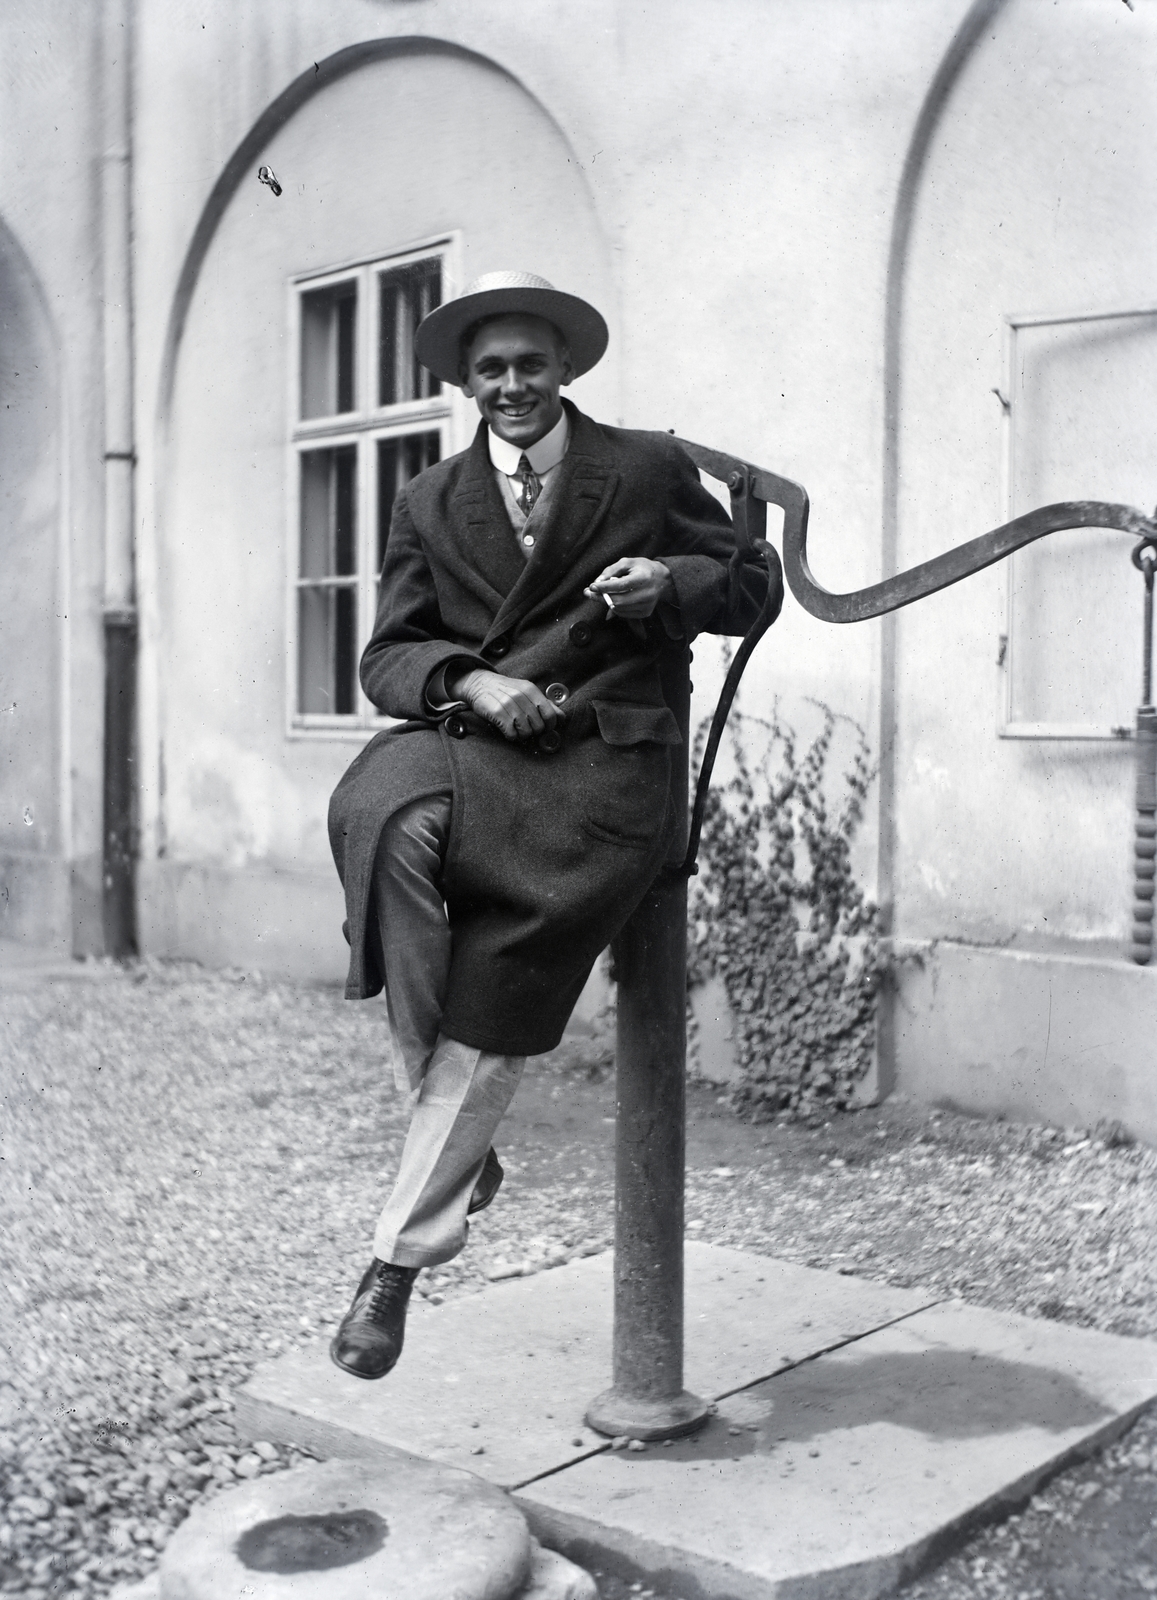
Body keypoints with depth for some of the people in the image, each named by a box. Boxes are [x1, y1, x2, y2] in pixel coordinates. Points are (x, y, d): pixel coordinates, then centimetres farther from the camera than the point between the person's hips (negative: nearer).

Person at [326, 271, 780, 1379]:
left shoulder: (649, 469, 13)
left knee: (499, 986, -22)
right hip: (470, 745, 3)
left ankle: (401, 1253, -9)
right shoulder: (428, 505, 18)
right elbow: (388, 656, 12)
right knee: (383, 821, -33)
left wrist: (675, 584, -5)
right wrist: (471, 682, -10)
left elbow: (753, 588, 17)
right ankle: (458, 1138, -18)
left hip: (602, 761, -2)